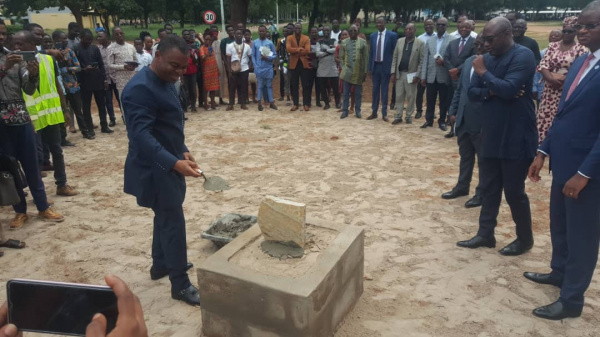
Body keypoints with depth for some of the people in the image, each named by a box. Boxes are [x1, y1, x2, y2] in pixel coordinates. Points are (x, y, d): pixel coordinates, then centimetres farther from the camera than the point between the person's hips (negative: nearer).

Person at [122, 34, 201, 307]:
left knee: (165, 217, 22)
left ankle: (160, 265, 41)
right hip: (155, 169, -10)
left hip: (166, 165, 10)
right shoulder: (140, 88, -23)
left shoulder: (165, 82, 8)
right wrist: (174, 163, -41)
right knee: (174, 223, -2)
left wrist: (183, 151, 7)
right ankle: (180, 285, 11)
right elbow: (141, 135, -32)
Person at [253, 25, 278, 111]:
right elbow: (253, 56, 3)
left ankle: (271, 102, 11)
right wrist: (256, 67, -6)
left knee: (269, 85, 6)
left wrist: (267, 57, -14)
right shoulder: (255, 43, 3)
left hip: (268, 68, 0)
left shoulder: (270, 43, 2)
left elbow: (275, 55, 3)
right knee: (260, 85, 3)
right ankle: (260, 103, 7)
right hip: (259, 68, 0)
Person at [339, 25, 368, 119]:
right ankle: (345, 111, 10)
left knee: (358, 93, 6)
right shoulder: (344, 42, 5)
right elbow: (341, 57, 8)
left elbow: (366, 58, 1)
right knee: (346, 93, 3)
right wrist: (342, 68, -1)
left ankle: (358, 111, 15)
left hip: (359, 72, 0)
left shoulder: (363, 42, 2)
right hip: (347, 71, 1)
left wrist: (365, 71, -2)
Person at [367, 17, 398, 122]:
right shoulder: (373, 36, 7)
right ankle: (374, 112, 17)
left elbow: (395, 52, -3)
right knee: (375, 90, 9)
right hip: (375, 66, 3)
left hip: (386, 66, -3)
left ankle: (384, 114, 9)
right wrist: (370, 67, 6)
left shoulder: (392, 35, -5)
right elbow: (371, 52, 10)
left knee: (384, 90, 2)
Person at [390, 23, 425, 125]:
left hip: (412, 74, -3)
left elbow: (422, 61, -6)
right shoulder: (399, 41, 8)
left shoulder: (420, 43, -4)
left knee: (410, 97, 5)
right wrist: (393, 72, 0)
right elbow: (395, 57, 7)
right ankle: (398, 116, 12)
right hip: (399, 73, 3)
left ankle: (409, 116, 15)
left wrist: (417, 75, -12)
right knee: (399, 96, 6)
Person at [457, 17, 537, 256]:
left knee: (514, 191, 3)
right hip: (490, 135, 7)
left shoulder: (523, 55, -13)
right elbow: (472, 92, 7)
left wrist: (483, 73, -13)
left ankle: (525, 238, 23)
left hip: (515, 137, -7)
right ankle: (485, 234, 24)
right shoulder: (487, 58, 10)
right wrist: (492, 92, -13)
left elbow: (509, 89, -25)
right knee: (488, 188, 12)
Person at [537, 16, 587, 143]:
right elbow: (543, 65, -1)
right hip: (550, 92, 3)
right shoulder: (553, 46, 8)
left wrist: (560, 78, -13)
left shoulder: (581, 49, -3)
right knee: (545, 121, 6)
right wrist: (551, 77, -17)